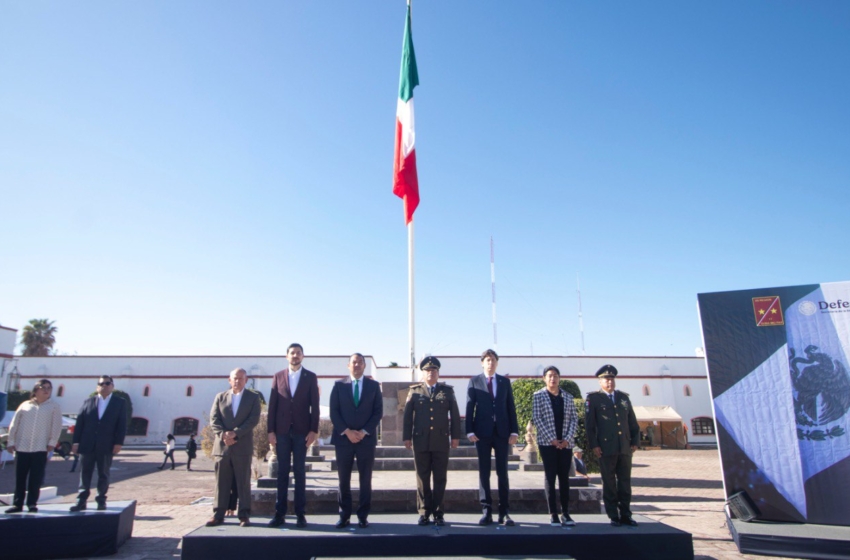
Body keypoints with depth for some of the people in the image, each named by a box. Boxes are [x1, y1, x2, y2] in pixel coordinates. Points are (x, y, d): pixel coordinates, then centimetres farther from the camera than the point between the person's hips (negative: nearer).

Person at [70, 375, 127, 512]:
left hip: (106, 446, -1)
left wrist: (118, 443, -9)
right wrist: (76, 441, -2)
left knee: (103, 475, 8)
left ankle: (101, 500, 17)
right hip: (87, 445, 1)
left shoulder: (120, 403, 4)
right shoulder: (88, 402, 9)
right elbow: (79, 422, 6)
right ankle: (81, 500, 12)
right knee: (85, 474, 5)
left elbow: (122, 425, -1)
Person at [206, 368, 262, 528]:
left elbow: (254, 419, -5)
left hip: (243, 446, -2)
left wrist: (235, 433, -15)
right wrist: (223, 435, -12)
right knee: (221, 482, 6)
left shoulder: (253, 397, 6)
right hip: (222, 446, 2)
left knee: (243, 482, 1)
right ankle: (218, 515, 14)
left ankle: (244, 515, 7)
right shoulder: (220, 397, 12)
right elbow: (213, 419, 4)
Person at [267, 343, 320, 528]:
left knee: (300, 471, 3)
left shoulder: (311, 377, 4)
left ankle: (300, 513, 8)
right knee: (282, 471, 5)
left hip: (302, 431, -1)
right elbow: (272, 405, 6)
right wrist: (271, 430, -1)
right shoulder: (278, 376, 9)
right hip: (282, 430, 1)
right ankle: (280, 513, 11)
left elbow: (314, 405, 1)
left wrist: (314, 430, -7)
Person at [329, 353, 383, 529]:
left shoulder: (374, 385, 6)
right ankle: (344, 515, 15)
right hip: (343, 438, 0)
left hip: (366, 439, 0)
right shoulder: (339, 385, 6)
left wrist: (364, 432, -9)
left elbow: (378, 411, 2)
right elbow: (334, 412, 1)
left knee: (365, 479, 5)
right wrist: (347, 431, -11)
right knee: (343, 479, 4)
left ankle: (363, 516, 14)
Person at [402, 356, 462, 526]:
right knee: (422, 478, 5)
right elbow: (408, 415, 4)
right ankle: (424, 512, 16)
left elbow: (455, 415, 6)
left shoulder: (447, 391, 8)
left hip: (441, 441, 0)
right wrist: (407, 437, -1)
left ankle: (438, 513, 15)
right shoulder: (414, 391, 7)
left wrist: (455, 436, 0)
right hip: (420, 441, 0)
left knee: (440, 479, 5)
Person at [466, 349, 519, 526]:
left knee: (502, 472, 5)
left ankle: (504, 512, 12)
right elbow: (470, 407, 0)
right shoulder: (474, 382, 4)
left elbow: (511, 407, 7)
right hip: (482, 432, -1)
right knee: (484, 472, 3)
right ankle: (487, 511, 11)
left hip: (502, 432, 1)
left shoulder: (505, 382, 10)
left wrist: (514, 431, 0)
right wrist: (470, 431, -9)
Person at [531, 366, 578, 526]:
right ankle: (553, 514, 7)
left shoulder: (568, 397, 9)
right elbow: (536, 418, -6)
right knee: (550, 477, 0)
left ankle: (565, 513, 13)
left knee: (564, 477, 6)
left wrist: (567, 439, -5)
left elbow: (574, 419, 8)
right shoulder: (538, 396, 0)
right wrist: (552, 439, -11)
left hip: (565, 443, 3)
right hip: (547, 442, -3)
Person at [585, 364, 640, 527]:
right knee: (609, 483, 3)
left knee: (625, 483, 8)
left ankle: (625, 515, 17)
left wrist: (635, 441, 8)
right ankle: (614, 516, 11)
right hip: (606, 449, -4)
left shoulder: (624, 397, 14)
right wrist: (593, 445, -9)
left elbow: (632, 422, 16)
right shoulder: (594, 398, 1)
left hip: (625, 448, 4)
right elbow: (589, 424, -3)